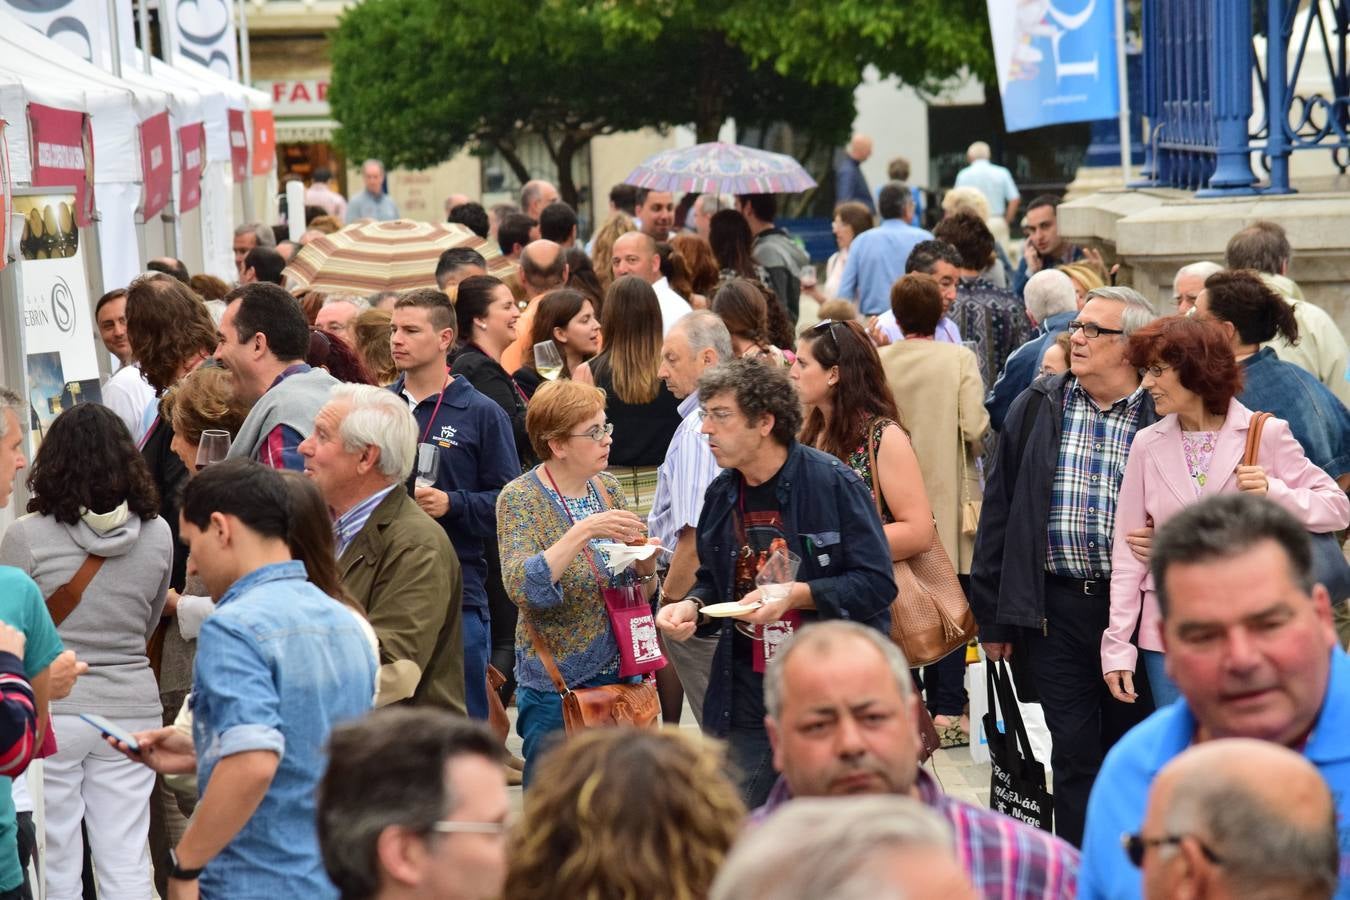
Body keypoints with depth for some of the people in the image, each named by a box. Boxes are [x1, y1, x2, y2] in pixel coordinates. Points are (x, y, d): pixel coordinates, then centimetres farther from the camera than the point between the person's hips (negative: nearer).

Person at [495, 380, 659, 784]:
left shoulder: (608, 488, 7)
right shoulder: (520, 498, -9)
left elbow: (642, 594, 14)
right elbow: (520, 587, -25)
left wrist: (645, 566, -8)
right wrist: (582, 533, -31)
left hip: (621, 672, 5)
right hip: (556, 686, -5)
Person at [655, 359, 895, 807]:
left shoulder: (834, 483, -11)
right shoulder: (721, 495, 8)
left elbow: (877, 582, -13)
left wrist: (797, 595, -23)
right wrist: (691, 605, -1)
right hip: (745, 699, 5)